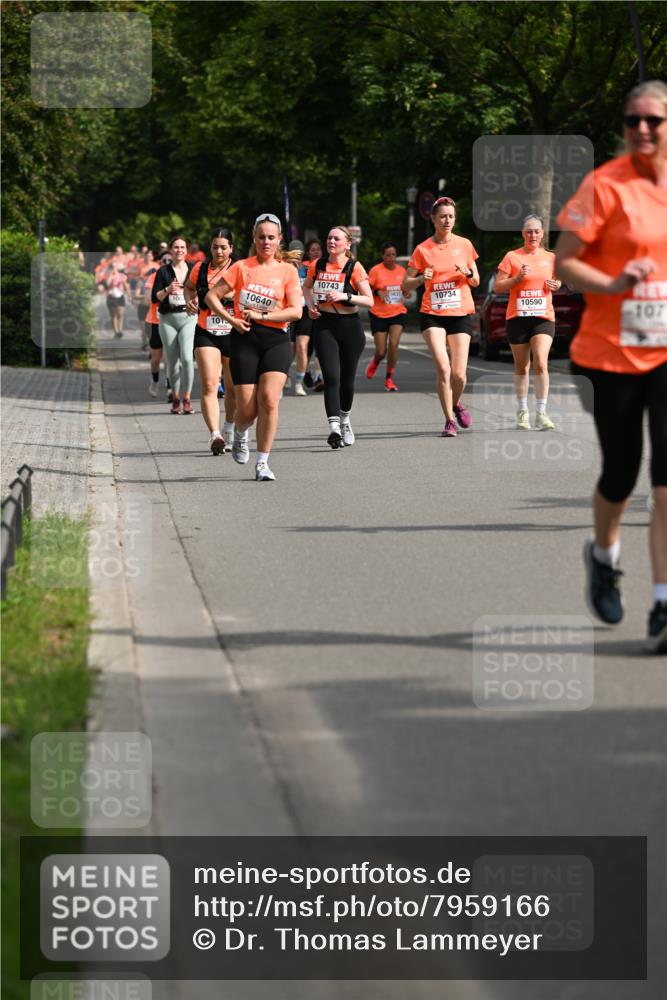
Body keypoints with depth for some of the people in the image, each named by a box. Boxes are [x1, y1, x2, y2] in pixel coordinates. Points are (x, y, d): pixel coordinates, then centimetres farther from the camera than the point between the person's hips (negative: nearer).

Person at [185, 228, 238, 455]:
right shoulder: (200, 269, 4)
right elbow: (189, 287, 24)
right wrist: (190, 300, 3)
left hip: (233, 334, 0)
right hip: (206, 334, 0)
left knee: (233, 388, 12)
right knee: (209, 385, -15)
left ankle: (229, 429, 36)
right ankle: (214, 435, -24)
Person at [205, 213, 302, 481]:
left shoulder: (287, 271, 5)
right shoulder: (242, 267, 5)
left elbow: (296, 311, -4)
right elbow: (211, 296, 6)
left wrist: (261, 315, -10)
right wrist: (232, 320, -7)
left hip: (276, 339, 0)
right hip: (245, 339, 0)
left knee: (269, 399, -17)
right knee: (248, 410, -3)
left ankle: (262, 463, -7)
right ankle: (240, 434, 34)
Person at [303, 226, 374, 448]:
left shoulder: (354, 267, -6)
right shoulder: (317, 265, 4)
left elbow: (369, 300, -7)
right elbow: (306, 287, 24)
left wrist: (345, 296, -20)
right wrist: (311, 304, 5)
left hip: (349, 326, -1)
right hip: (324, 325, 1)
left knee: (347, 379, 9)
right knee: (331, 377, -14)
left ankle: (345, 419, 35)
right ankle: (334, 427, -23)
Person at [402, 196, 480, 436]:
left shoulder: (464, 245, 6)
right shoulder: (423, 249, 1)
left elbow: (476, 282, 13)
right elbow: (405, 286, 3)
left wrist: (467, 272, -10)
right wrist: (421, 278, -17)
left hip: (461, 315, 1)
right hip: (432, 315, -1)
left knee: (459, 373, -4)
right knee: (443, 368, -17)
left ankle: (456, 404, 29)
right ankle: (449, 420, -5)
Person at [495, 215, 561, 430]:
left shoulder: (550, 258, 8)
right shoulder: (512, 257, 0)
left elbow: (555, 281, 22)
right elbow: (498, 286, -1)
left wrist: (556, 285, 0)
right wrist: (517, 278, -16)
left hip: (543, 317, 0)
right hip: (517, 317, 0)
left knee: (541, 362, -16)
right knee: (521, 366, 8)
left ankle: (541, 414, -15)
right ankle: (522, 412, 22)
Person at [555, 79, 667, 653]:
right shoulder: (605, 185, -7)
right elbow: (564, 263, -7)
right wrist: (614, 285, -23)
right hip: (613, 352, -2)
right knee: (621, 474, 9)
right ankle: (604, 555, 42)